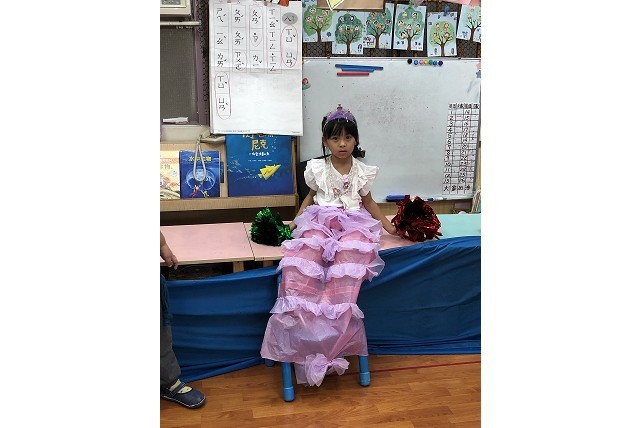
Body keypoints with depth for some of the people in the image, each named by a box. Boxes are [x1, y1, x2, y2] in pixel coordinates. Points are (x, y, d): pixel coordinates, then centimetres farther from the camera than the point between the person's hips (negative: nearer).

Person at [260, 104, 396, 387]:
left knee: (351, 250, -33)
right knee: (308, 249, -33)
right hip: (320, 220, 1)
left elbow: (368, 201, 21)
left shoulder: (362, 171, 11)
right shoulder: (317, 168, 9)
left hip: (352, 223, 0)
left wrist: (388, 225, 14)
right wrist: (297, 219, 6)